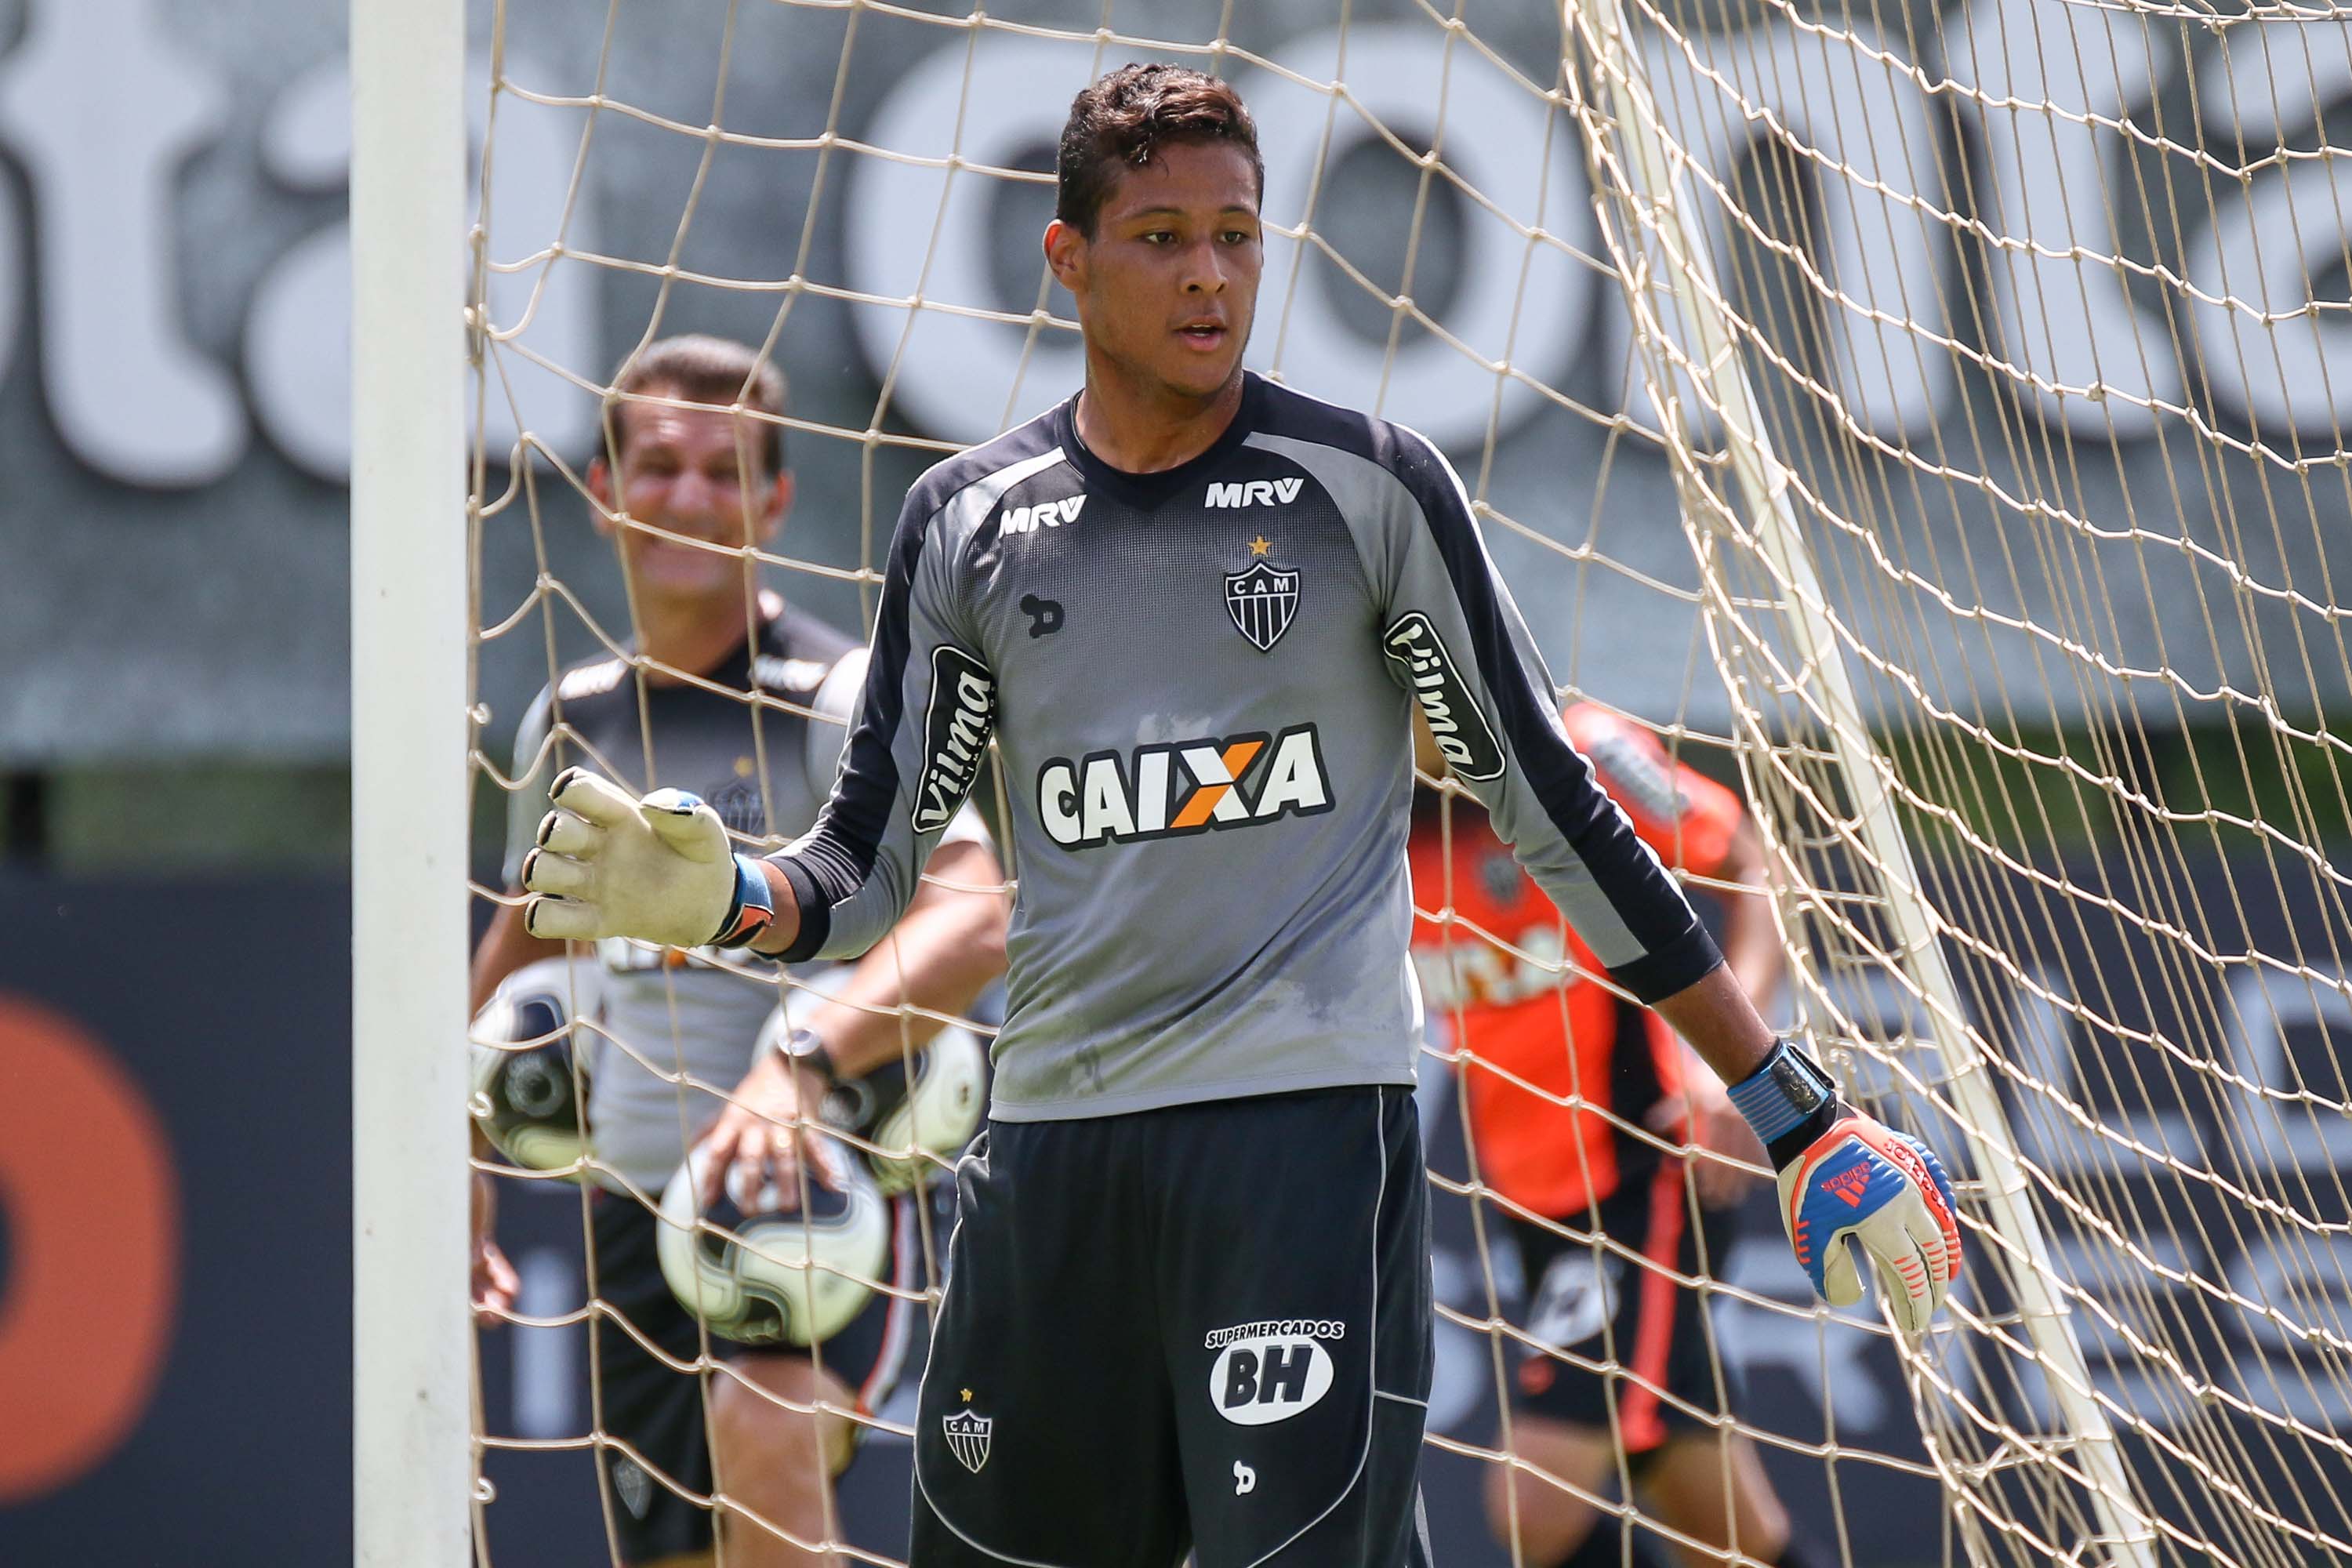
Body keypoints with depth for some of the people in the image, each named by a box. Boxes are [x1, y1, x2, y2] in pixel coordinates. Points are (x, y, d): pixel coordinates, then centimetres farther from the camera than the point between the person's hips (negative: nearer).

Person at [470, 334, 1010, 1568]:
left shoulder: (839, 700, -8)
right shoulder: (572, 719, 11)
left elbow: (974, 917, -24)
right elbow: (525, 937, 29)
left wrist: (805, 1058, -39)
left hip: (817, 1194, -6)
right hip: (635, 1211, 6)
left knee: (763, 1441, -33)